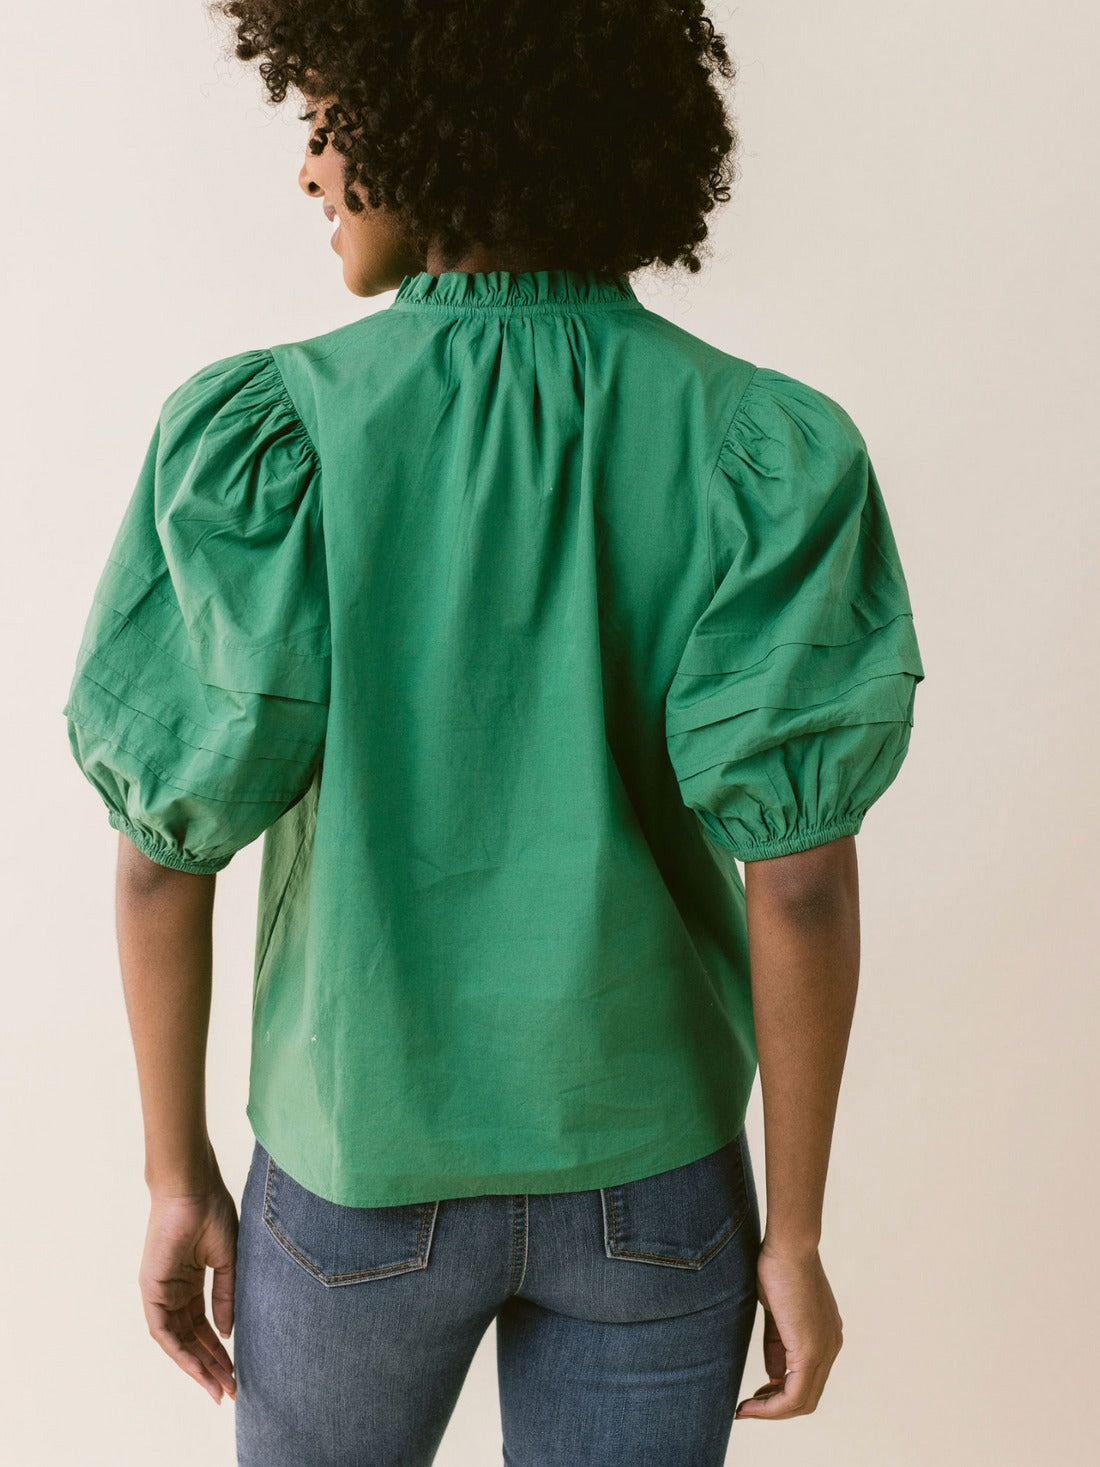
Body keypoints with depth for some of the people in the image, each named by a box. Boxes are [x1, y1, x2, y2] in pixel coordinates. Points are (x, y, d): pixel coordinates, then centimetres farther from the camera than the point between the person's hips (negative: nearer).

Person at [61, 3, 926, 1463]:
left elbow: (165, 842, -14)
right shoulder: (769, 448, -13)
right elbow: (799, 879, -15)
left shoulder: (262, 431, -15)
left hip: (361, 1164, 0)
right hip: (646, 1167, 1)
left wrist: (179, 1176, 0)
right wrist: (793, 1233, -4)